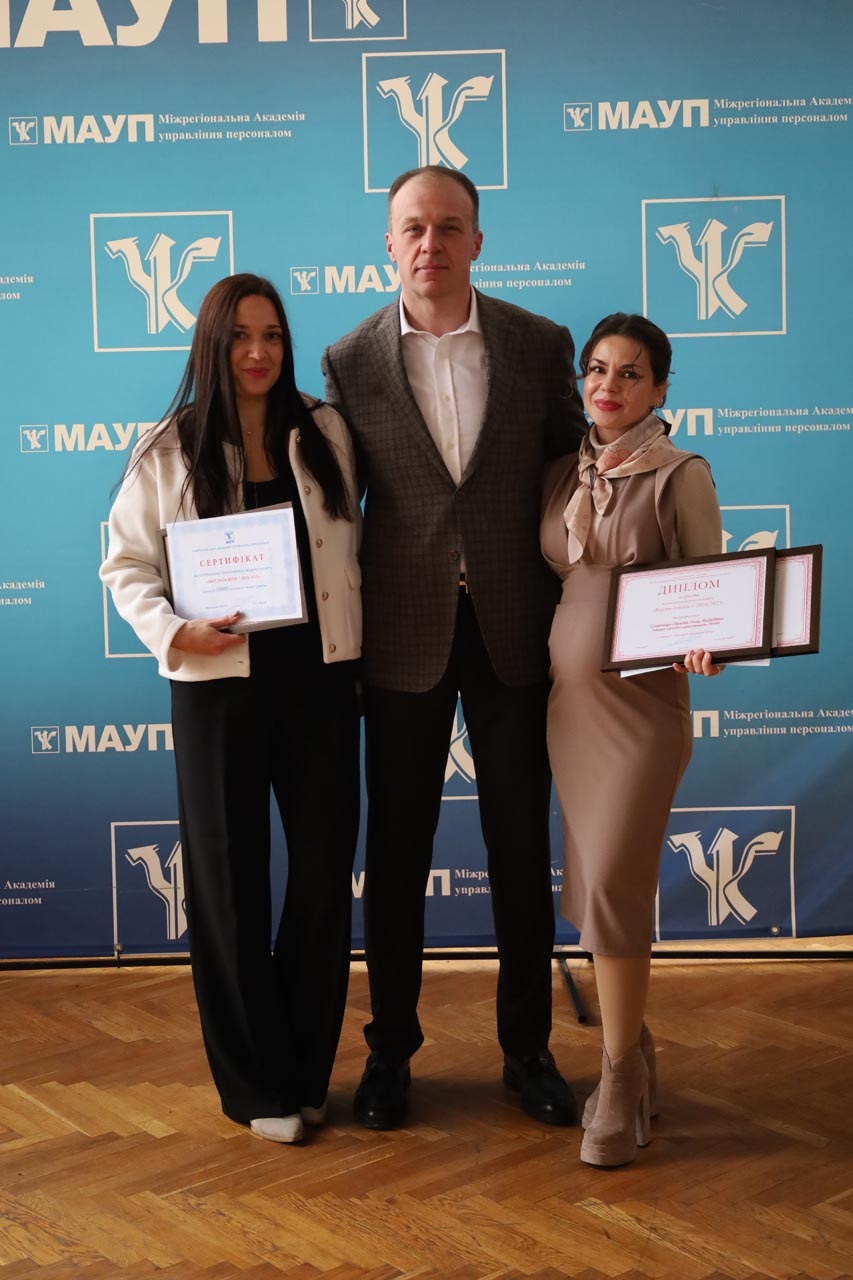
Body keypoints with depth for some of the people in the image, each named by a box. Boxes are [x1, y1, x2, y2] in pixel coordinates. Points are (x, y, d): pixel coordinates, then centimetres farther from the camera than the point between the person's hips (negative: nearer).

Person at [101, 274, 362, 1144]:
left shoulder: (324, 433, 6)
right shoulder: (170, 451, -1)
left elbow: (350, 549, 10)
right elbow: (126, 565, 0)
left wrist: (362, 653, 4)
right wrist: (176, 632, -17)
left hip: (318, 677, 2)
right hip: (219, 684, -2)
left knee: (326, 872, 7)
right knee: (231, 878, 6)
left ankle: (306, 1071, 25)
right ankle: (256, 1085, 22)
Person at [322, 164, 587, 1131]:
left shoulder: (539, 345, 0)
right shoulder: (350, 362, -1)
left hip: (512, 626, 1)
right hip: (404, 634, 0)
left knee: (521, 846, 9)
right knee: (396, 848, 10)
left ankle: (528, 1049, 25)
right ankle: (390, 1048, 26)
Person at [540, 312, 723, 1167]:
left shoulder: (681, 476, -5)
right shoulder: (561, 475, 9)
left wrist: (703, 645, -24)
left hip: (641, 703, -5)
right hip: (565, 697, 5)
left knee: (611, 885, -10)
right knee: (596, 885, 10)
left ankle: (618, 1083, 5)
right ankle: (633, 1049, 27)